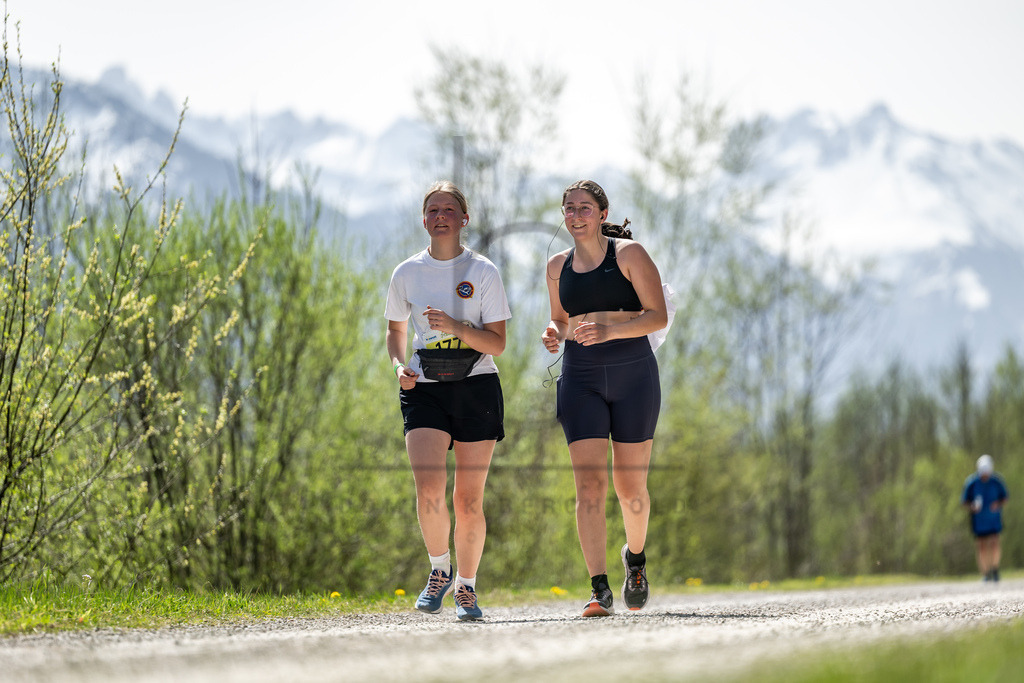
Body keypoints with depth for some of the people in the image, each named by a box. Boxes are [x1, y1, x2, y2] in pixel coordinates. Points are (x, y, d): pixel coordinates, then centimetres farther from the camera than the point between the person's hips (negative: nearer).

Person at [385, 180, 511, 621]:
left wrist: (456, 327, -20)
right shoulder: (406, 274, 5)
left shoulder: (482, 272, -1)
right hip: (424, 390, 1)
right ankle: (439, 571, 7)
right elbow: (396, 329, 19)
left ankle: (466, 587, 18)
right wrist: (399, 365, -1)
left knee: (468, 499, 1)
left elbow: (497, 343, -4)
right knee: (429, 489, -18)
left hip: (476, 386, -1)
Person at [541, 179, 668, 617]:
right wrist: (555, 334, 0)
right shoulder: (557, 267, 11)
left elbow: (658, 316, -7)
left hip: (633, 375, -2)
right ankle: (599, 589, -13)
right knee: (588, 485, -11)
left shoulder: (628, 254, -2)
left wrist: (611, 329, -22)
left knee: (630, 487, 2)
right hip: (580, 379, 3)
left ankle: (635, 557, 33)